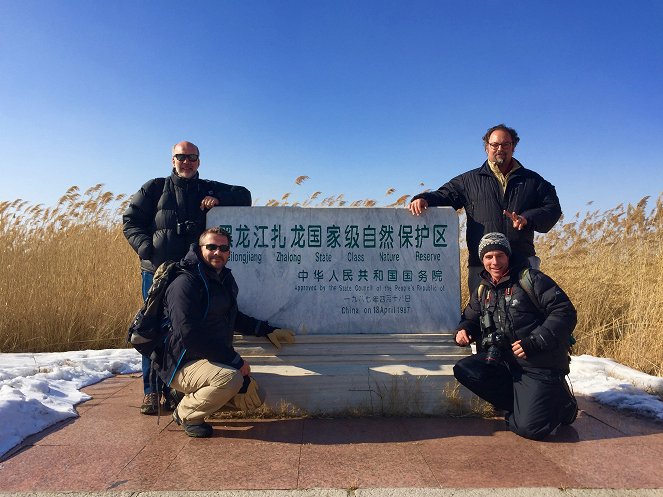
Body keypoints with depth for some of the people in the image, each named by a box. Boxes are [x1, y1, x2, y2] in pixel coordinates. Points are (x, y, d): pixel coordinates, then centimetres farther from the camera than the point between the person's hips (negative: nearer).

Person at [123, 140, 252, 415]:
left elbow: (244, 195, 13)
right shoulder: (155, 188, 8)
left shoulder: (209, 189, 13)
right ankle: (151, 390, 12)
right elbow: (130, 220, 6)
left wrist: (219, 199, -6)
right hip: (157, 271, -1)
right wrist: (146, 248, -9)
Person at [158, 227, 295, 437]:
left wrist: (268, 330, 13)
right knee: (231, 378, -33)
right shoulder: (185, 283, -19)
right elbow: (191, 337, -26)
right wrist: (236, 362, -23)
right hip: (183, 365, -8)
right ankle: (186, 413, -6)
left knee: (254, 398, 2)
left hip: (215, 361, 8)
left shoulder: (226, 280, 8)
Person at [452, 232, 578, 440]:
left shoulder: (531, 279, -6)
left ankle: (561, 402, 17)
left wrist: (535, 342, -22)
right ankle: (525, 404, -2)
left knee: (530, 428, -17)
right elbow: (471, 318, 25)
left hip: (540, 365, -6)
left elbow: (565, 312, -13)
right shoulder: (483, 291, 12)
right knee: (464, 370, -19)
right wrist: (463, 330, 0)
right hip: (504, 362, 6)